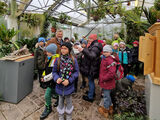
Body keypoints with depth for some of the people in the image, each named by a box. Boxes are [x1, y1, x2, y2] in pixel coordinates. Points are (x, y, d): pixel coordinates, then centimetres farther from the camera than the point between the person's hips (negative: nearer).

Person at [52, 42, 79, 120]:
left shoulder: (73, 60, -12)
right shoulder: (58, 60, -9)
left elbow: (76, 72, -8)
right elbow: (54, 71, -2)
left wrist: (69, 80, -19)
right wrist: (57, 78, -20)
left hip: (69, 85, -1)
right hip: (60, 85, 1)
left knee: (68, 102, 19)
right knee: (61, 102, 20)